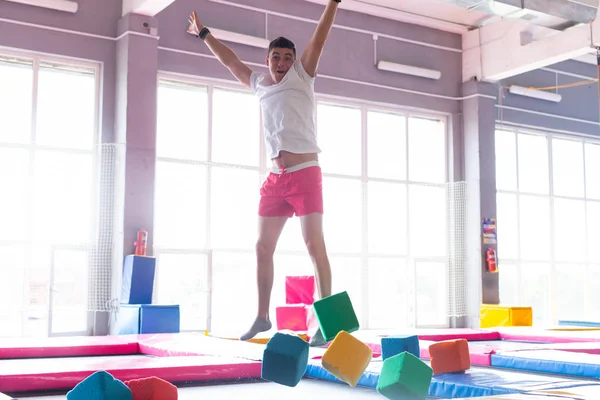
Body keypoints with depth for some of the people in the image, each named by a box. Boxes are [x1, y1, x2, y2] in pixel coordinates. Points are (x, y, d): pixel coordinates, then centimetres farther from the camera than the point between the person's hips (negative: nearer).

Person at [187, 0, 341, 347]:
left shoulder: (302, 75, 6)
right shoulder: (259, 83, 19)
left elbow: (320, 38, -5)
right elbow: (229, 59, 31)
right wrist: (203, 33, 39)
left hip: (305, 173, -6)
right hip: (275, 178, 6)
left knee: (315, 244, -9)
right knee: (263, 247, 7)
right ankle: (263, 316, 18)